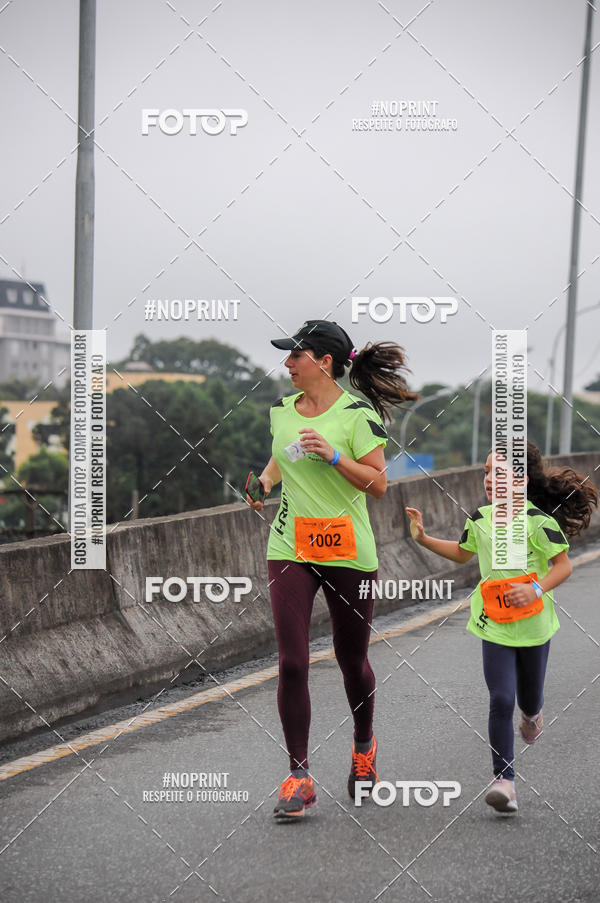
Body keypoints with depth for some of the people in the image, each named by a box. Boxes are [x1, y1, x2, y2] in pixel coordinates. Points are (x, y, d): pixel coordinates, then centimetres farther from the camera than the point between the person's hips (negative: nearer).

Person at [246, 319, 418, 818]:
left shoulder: (357, 413, -9)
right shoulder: (282, 409, 7)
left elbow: (378, 484, -10)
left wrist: (333, 456, -21)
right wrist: (265, 481, 6)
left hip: (348, 552, -3)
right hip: (290, 547, 4)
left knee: (352, 660, 11)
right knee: (292, 663, -7)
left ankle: (364, 745, 39)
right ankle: (299, 777, 1)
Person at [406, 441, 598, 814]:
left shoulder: (536, 520, -15)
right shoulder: (480, 519, 1)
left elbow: (564, 564, -11)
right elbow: (462, 552, 20)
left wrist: (537, 589, -27)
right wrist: (423, 539, 11)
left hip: (533, 623, -2)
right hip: (495, 625, 2)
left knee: (529, 697, 17)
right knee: (501, 700, -9)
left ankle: (532, 714, 56)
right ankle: (504, 780, -4)